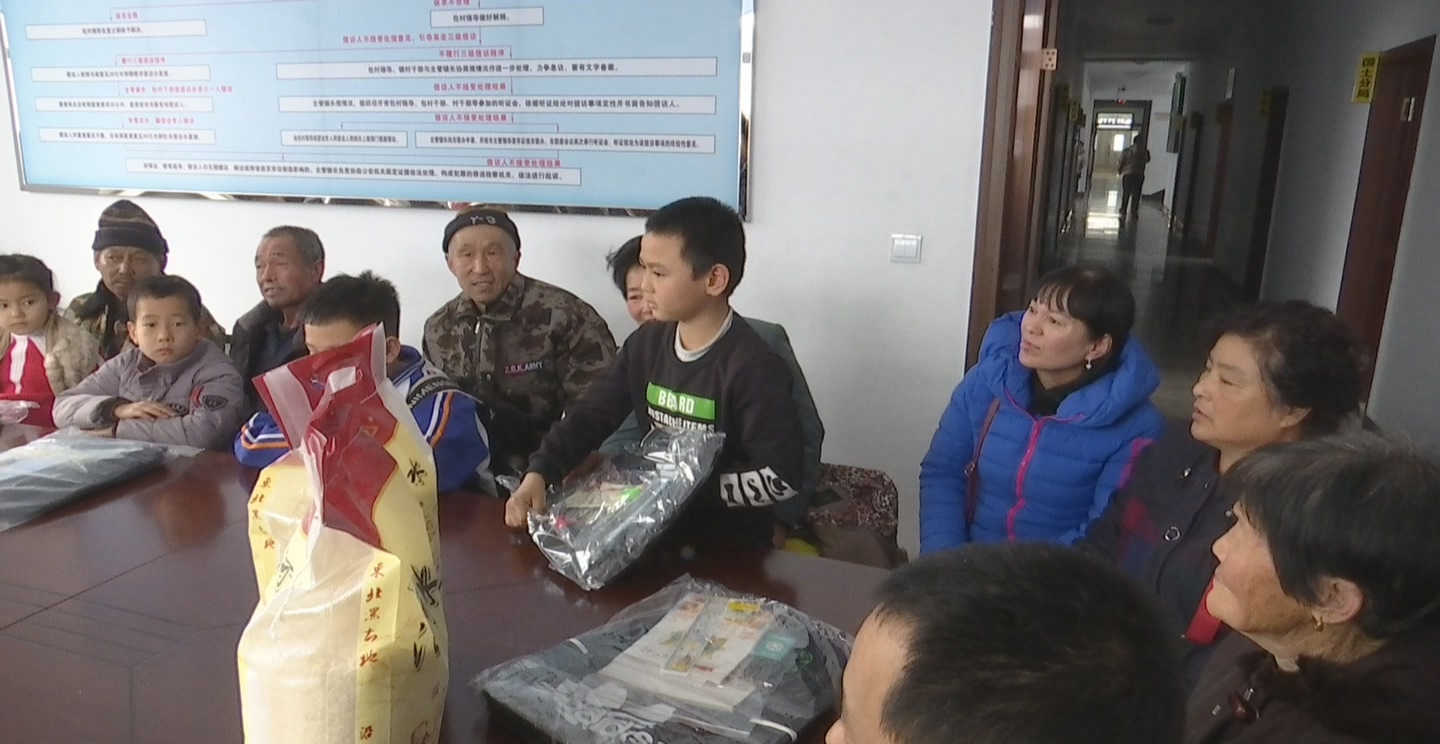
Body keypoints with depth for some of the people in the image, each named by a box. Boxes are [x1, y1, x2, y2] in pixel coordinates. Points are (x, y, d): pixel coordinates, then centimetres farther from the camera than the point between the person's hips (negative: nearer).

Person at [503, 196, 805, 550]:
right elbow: (592, 412, 3)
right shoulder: (647, 342, 0)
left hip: (731, 547, -5)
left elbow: (781, 477, -21)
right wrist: (539, 473, -11)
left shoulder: (753, 368, -20)